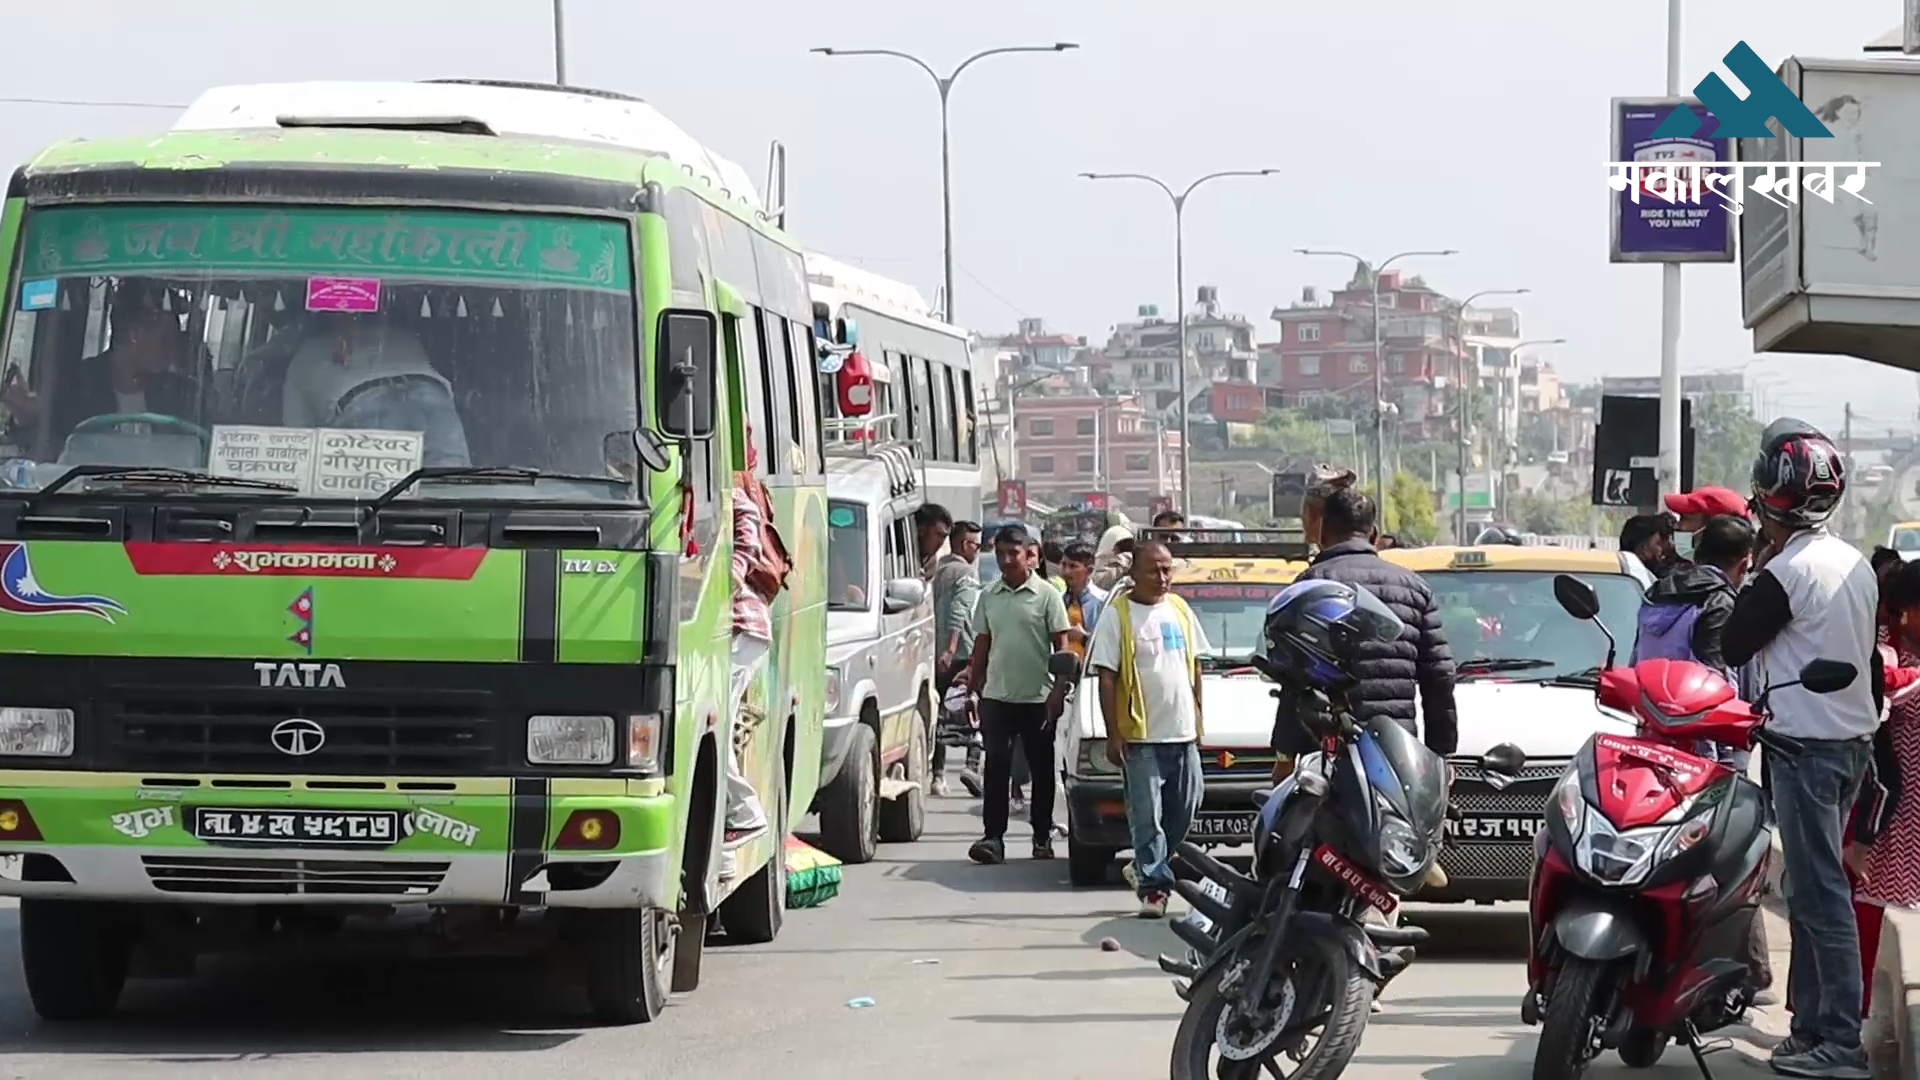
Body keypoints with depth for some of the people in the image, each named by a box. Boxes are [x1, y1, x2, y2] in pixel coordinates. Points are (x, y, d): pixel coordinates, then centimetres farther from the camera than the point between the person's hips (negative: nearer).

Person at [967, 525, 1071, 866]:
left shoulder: (1046, 595, -2)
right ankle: (993, 837, -7)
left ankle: (1043, 837, 15)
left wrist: (1058, 691, -9)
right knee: (996, 768, -5)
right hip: (996, 697, 2)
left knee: (1042, 770, 6)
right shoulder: (989, 597, 9)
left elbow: (1061, 646, -2)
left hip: (1037, 698, -2)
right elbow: (982, 645, 14)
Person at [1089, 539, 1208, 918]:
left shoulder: (1180, 610, 12)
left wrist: (1199, 716, 14)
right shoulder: (1117, 616, -5)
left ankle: (1150, 870, 25)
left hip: (1183, 734, 6)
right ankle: (1154, 887, -8)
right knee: (1147, 816, -8)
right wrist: (1113, 735, -12)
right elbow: (1107, 678, -8)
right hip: (1141, 736, -6)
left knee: (1183, 813, 10)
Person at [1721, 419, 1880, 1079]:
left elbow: (1733, 645, -9)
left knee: (1820, 893, -10)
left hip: (1807, 746, -9)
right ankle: (1811, 1023, 19)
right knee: (1812, 889, 15)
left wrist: (1757, 570, -2)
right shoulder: (1857, 566, 11)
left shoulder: (1789, 571, -16)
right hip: (1854, 739, 9)